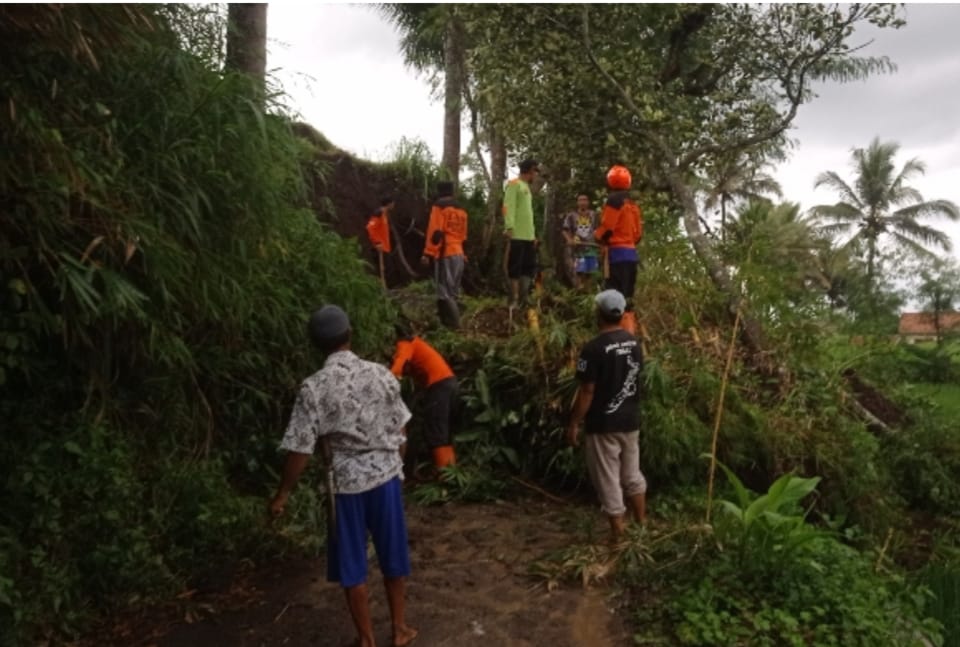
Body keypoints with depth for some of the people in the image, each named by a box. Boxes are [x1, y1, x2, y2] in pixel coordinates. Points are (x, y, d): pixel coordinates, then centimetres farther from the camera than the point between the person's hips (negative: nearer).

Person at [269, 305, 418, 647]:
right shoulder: (380, 374, -6)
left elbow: (300, 449, -12)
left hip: (346, 483, -2)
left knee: (352, 566, 14)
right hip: (385, 476, 3)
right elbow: (400, 430, 3)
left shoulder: (313, 388, -14)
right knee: (393, 556, 18)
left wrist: (282, 494, 1)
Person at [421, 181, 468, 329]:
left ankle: (452, 325, -11)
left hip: (445, 255, -8)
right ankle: (453, 323, 16)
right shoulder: (461, 210, 18)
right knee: (453, 292, 14)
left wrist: (428, 253, -14)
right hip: (459, 255, 8)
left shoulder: (439, 207, -6)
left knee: (444, 292, -7)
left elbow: (435, 232, -15)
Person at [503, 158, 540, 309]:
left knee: (529, 267, 9)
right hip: (517, 235, -9)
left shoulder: (526, 187, 23)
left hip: (528, 236, 9)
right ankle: (514, 300, -1)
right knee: (515, 268, -5)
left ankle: (523, 299, 15)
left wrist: (532, 233, 19)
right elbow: (509, 206, -15)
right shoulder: (514, 184, -4)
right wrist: (509, 227, -26)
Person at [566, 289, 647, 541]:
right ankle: (642, 525, 33)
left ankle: (618, 535, 15)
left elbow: (587, 391, -18)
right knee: (632, 475, 21)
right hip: (631, 421, 7)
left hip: (603, 425, -7)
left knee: (608, 480, 6)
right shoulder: (634, 344, 2)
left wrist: (574, 423, -10)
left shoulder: (594, 348, -20)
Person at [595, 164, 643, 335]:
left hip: (617, 253, -9)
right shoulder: (633, 204, 17)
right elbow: (638, 233, 17)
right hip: (631, 252, 9)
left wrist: (597, 234, 5)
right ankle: (630, 330, 18)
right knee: (626, 296, 15)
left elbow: (607, 228, -14)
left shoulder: (614, 201, -8)